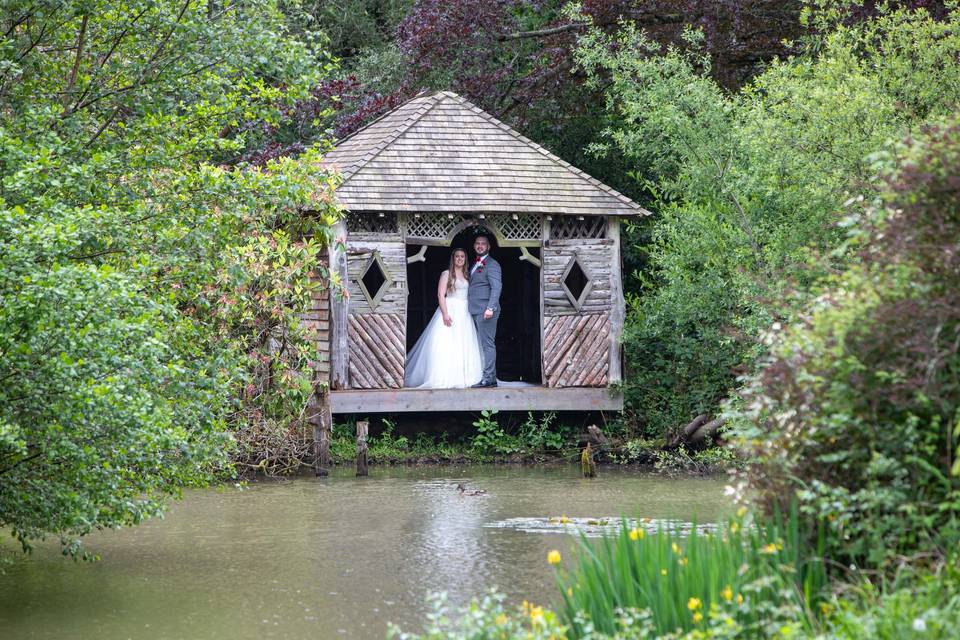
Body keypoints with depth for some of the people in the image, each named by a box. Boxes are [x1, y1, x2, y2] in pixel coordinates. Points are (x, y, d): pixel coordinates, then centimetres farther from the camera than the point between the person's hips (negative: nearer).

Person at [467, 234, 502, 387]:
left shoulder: (492, 265, -7)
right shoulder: (475, 265, 22)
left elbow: (497, 287, -16)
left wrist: (490, 308, -24)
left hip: (485, 310, -9)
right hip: (476, 311, 9)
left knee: (487, 344, -10)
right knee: (483, 344, 10)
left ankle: (488, 378, -11)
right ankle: (491, 377, 13)